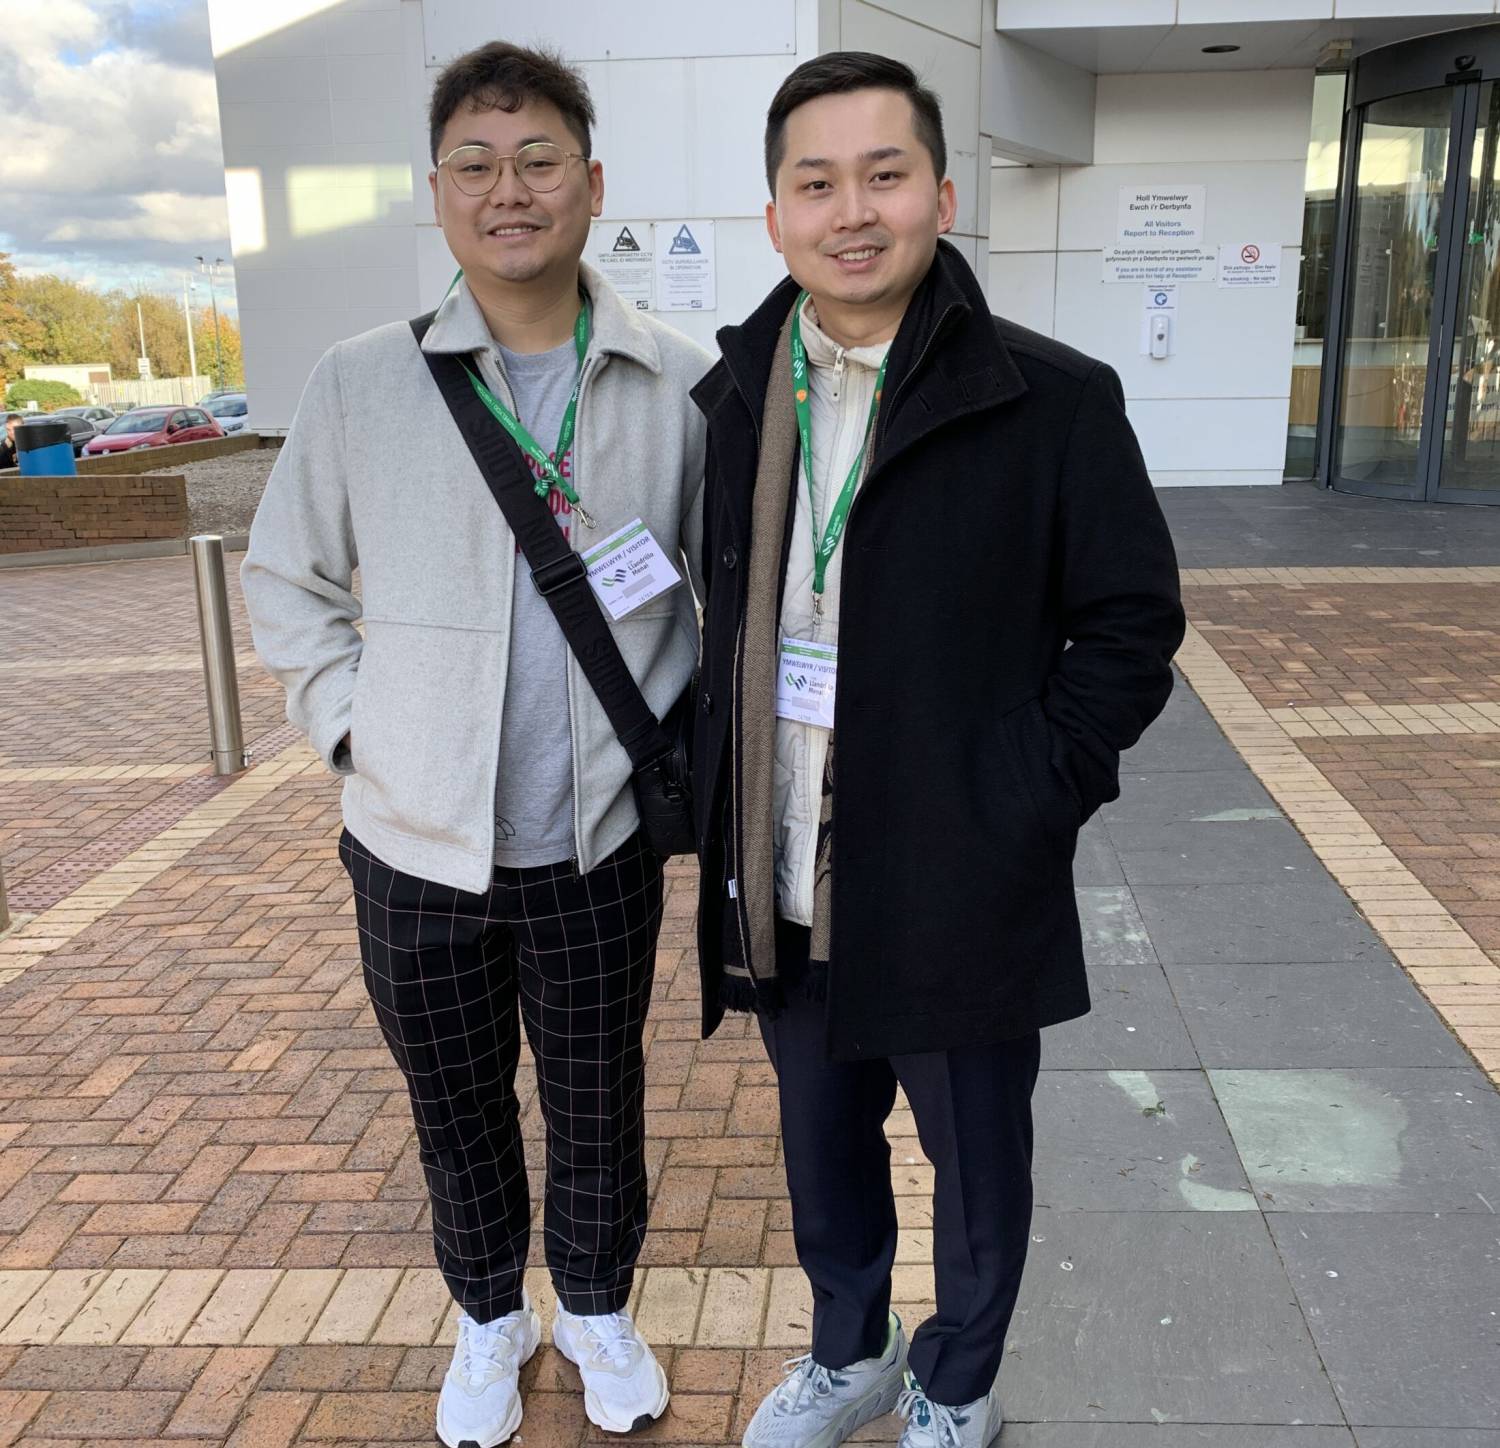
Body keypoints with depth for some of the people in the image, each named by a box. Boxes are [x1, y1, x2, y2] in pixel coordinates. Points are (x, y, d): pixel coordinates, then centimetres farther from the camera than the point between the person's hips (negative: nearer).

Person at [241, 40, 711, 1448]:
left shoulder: (680, 386, -6)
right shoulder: (359, 385, -6)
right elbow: (285, 579, 5)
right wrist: (353, 726, -5)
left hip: (600, 843, 0)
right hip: (417, 847, 1)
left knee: (598, 1103, 18)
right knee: (456, 1108, 19)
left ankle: (595, 1306, 46)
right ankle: (490, 1318, 46)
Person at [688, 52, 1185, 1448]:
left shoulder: (1053, 400, -11)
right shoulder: (729, 401, 2)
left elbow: (1131, 628, -8)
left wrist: (1016, 809, -16)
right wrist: (708, 806, 3)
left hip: (959, 899, -4)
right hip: (781, 896, 4)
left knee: (977, 1177, 18)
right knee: (822, 1152, 24)